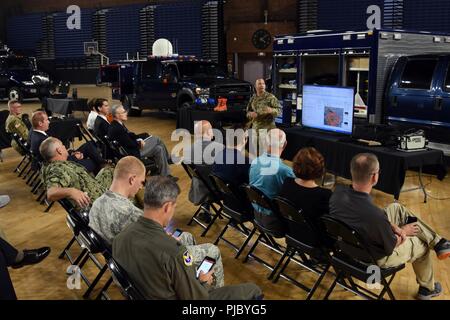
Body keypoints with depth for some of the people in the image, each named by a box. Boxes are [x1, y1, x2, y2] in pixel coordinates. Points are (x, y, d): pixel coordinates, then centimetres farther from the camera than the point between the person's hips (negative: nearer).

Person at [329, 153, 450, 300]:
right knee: (422, 245, 21)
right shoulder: (376, 216, -42)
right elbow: (391, 247, -20)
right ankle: (427, 289, 47)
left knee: (396, 208, 17)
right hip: (375, 259, -6)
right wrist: (403, 232, 0)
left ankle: (438, 242, 31)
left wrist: (393, 227, -5)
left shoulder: (338, 192, -24)